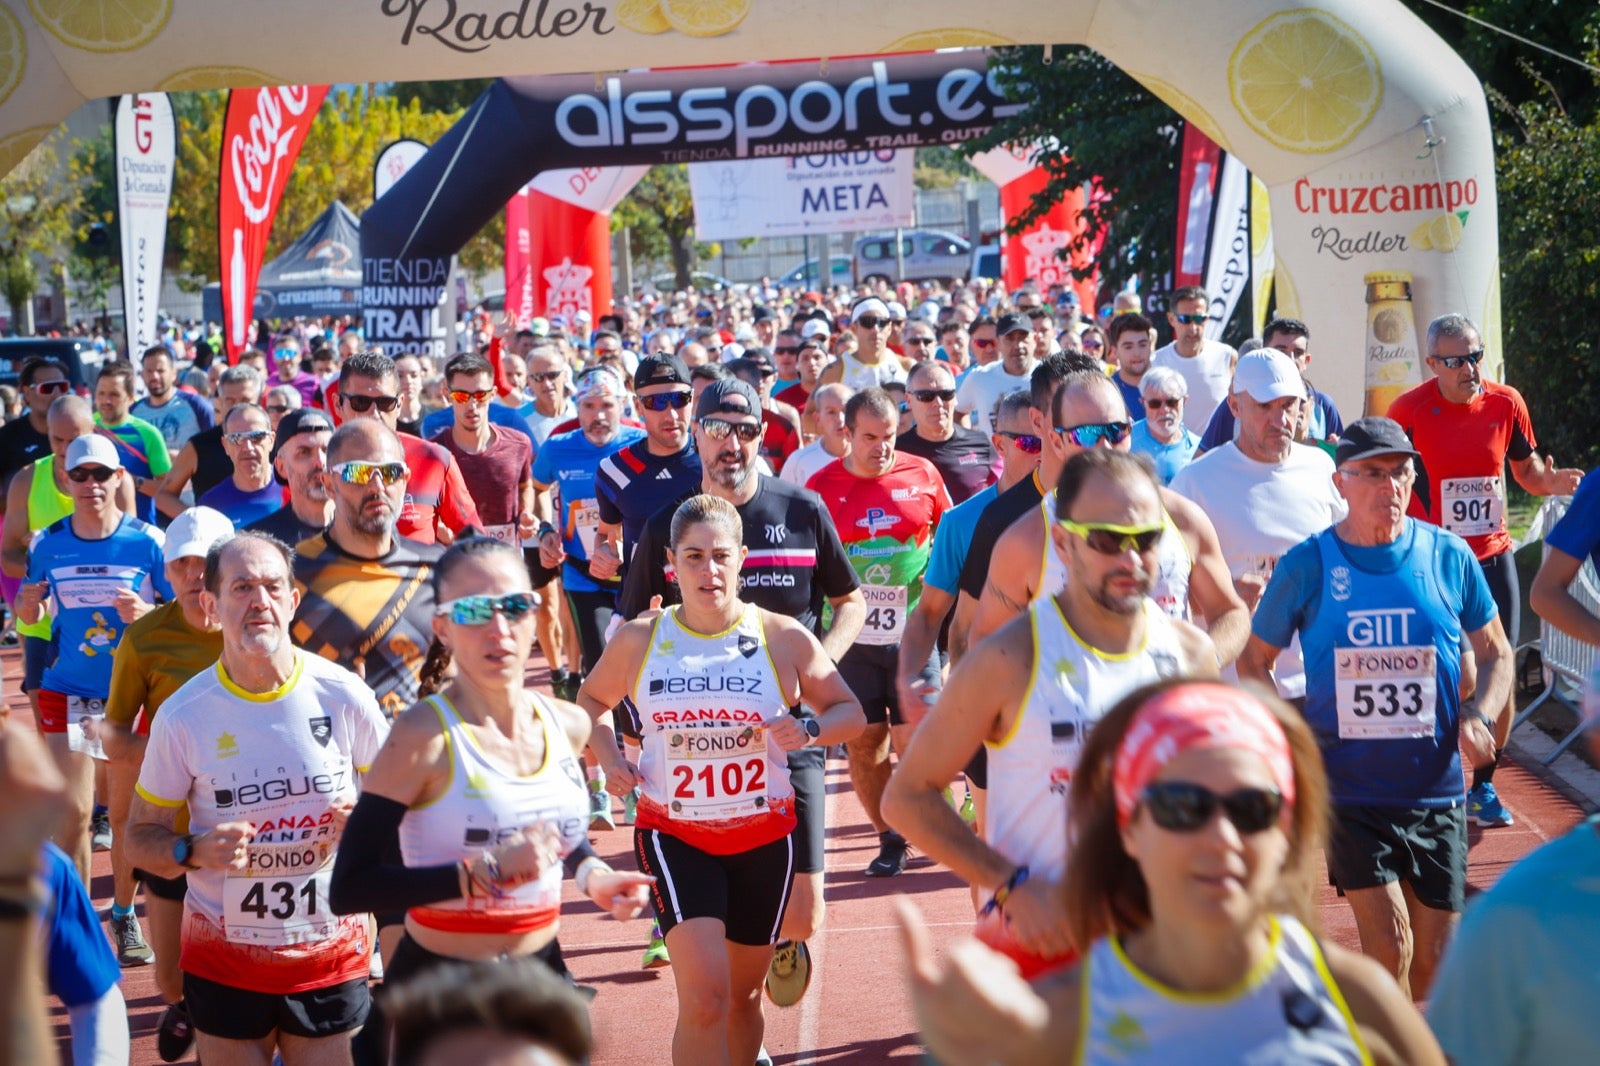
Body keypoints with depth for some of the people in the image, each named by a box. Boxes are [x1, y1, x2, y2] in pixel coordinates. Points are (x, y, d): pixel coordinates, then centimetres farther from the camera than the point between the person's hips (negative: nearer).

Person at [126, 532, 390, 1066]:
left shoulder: (343, 695, -8)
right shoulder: (182, 715, -8)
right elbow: (141, 836, 0)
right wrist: (193, 851, -20)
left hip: (334, 956, 0)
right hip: (224, 961, 0)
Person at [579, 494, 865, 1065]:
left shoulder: (784, 637, -5)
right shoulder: (638, 641, -3)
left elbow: (849, 712, 4)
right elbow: (591, 700, 16)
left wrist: (810, 730, -18)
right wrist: (609, 760, -3)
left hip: (764, 836, 1)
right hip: (674, 835, -1)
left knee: (743, 994, 15)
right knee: (704, 994, -17)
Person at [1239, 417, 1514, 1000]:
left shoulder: (1448, 555, 0)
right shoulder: (1308, 564, -5)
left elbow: (1496, 652, 12)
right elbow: (1254, 659, 7)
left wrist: (1481, 716, -7)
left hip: (1435, 790, 2)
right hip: (1349, 789, -2)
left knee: (1433, 956, 9)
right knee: (1389, 941, -14)